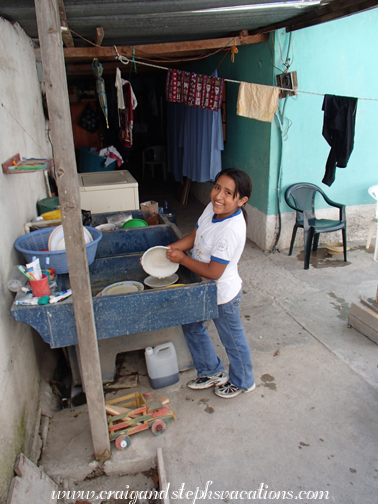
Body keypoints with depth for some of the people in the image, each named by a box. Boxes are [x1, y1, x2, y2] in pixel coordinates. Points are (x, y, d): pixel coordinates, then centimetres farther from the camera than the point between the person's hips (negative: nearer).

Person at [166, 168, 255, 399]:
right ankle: (213, 372, 45)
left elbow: (213, 272, -30)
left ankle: (242, 382, 43)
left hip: (223, 295, -9)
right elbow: (195, 236, 5)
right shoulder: (213, 207, -8)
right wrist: (169, 249, -9)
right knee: (192, 327, 24)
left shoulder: (231, 229, -34)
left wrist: (182, 258, -21)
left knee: (233, 340, 15)